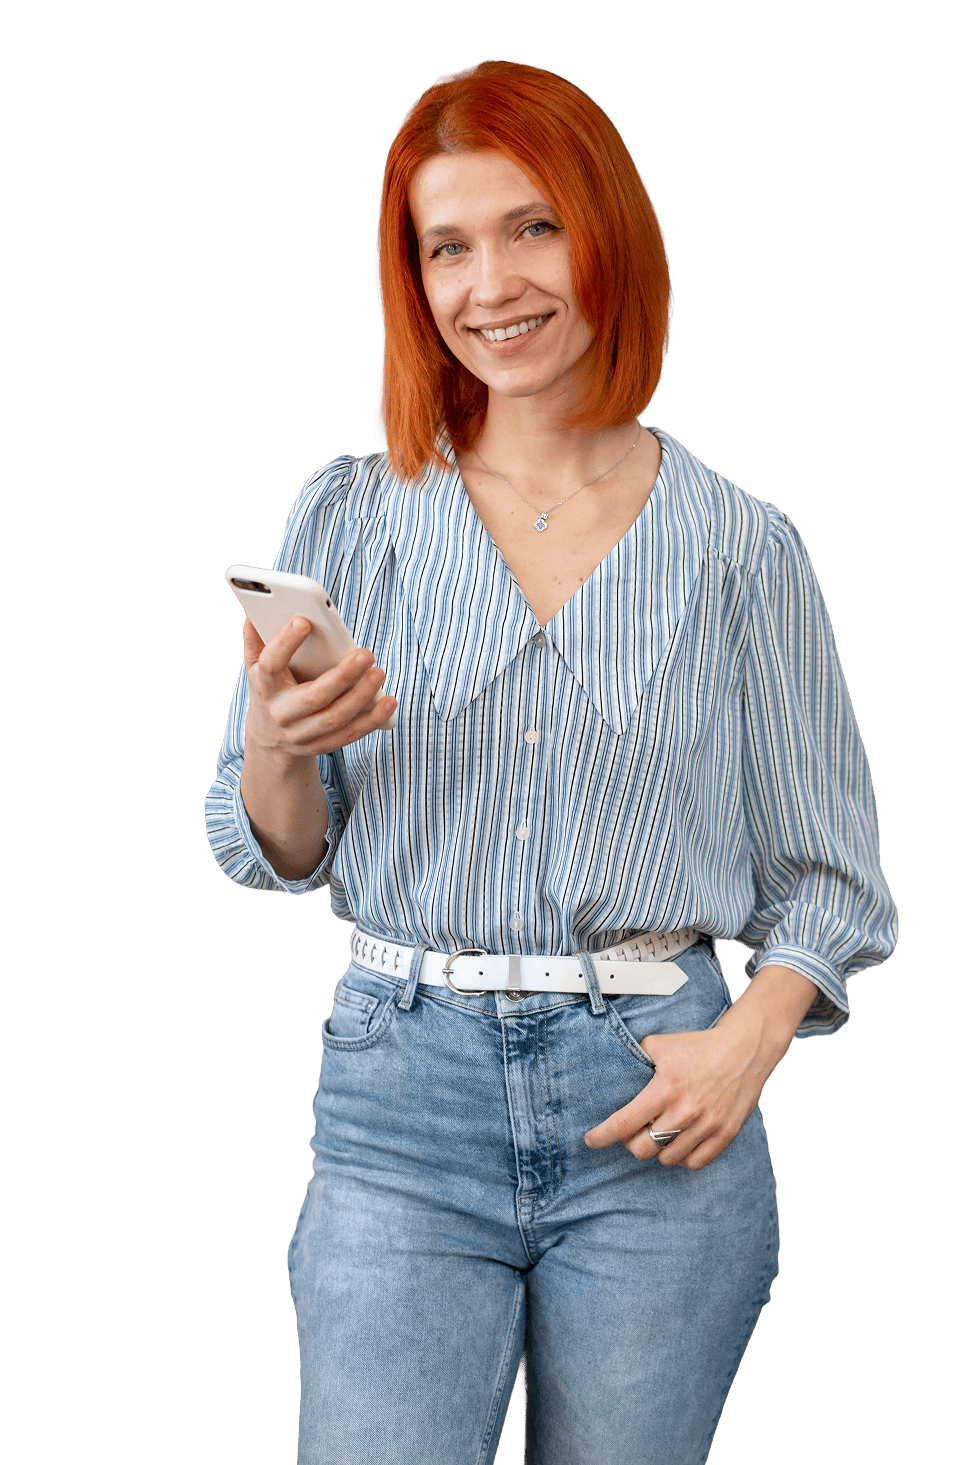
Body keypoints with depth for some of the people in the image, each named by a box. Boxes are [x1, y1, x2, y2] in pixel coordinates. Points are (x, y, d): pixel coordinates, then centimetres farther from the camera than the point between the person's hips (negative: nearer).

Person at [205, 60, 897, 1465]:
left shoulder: (743, 548, 2)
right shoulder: (347, 518, 5)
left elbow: (829, 873, 7)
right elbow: (272, 855, 8)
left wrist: (750, 1038, -10)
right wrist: (278, 751, -14)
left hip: (654, 1100, 0)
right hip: (403, 1097, 0)